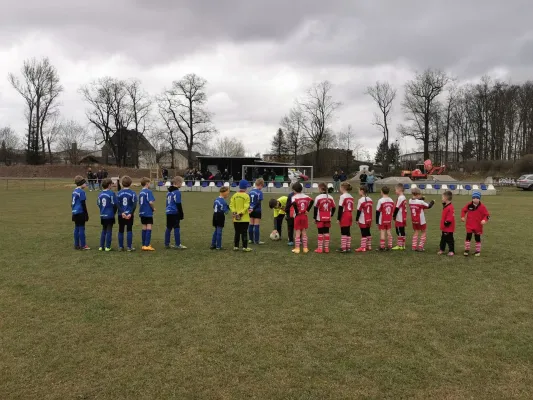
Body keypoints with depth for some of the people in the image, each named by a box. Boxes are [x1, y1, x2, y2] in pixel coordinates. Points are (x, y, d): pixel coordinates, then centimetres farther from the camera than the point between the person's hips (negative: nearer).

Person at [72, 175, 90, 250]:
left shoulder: (74, 191, 13)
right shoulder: (81, 192, -14)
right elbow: (83, 204, -15)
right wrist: (86, 213, -10)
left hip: (75, 212, 9)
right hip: (80, 212, -9)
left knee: (76, 228, 11)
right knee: (81, 228, -4)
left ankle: (76, 245, 16)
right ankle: (83, 245, -1)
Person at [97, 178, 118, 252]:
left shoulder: (100, 194, 3)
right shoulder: (111, 193, -14)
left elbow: (98, 204, 7)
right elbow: (114, 204, -12)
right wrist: (114, 212, 4)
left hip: (103, 215, 5)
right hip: (110, 215, -5)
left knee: (103, 230, 16)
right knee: (109, 231, 3)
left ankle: (101, 246, 17)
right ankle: (107, 247, 4)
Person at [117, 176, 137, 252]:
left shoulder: (119, 193, 1)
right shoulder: (132, 193, -6)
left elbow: (117, 204, -6)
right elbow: (134, 205, -12)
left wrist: (122, 213, -10)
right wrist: (130, 213, -12)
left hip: (121, 215, 2)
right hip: (129, 215, -2)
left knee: (121, 231, 10)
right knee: (129, 230, 4)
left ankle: (120, 247, 12)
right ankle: (129, 247, 2)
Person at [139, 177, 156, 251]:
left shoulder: (141, 192, 12)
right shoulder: (148, 191, -12)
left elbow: (140, 203, 16)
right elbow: (151, 202, -20)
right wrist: (153, 208, -5)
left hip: (142, 212, 8)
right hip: (148, 213, -8)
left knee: (144, 229, 12)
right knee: (149, 229, -5)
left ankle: (144, 245, 16)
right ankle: (147, 245, -9)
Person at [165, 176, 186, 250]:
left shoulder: (169, 191, 15)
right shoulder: (177, 192, -13)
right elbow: (178, 204, -14)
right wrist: (181, 214, -10)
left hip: (168, 212, 9)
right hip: (174, 213, -9)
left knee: (169, 228, 12)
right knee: (176, 228, -5)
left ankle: (167, 244, 16)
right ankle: (177, 245, -3)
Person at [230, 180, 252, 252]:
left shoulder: (234, 195, 4)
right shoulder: (246, 196, -10)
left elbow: (231, 205, -1)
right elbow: (246, 207, -17)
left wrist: (234, 212, -6)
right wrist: (241, 213, -13)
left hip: (236, 219, 4)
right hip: (244, 218, -4)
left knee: (237, 233, 13)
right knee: (244, 233, 1)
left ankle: (236, 246, 16)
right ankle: (245, 247, 3)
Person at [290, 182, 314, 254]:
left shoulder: (294, 197, -9)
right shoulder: (306, 196, 4)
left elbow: (294, 203, -28)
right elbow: (312, 201, -7)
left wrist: (297, 212, -16)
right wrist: (307, 210, -3)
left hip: (297, 216, -4)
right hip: (305, 216, 4)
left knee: (297, 233, 2)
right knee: (304, 233, 11)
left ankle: (297, 248, 4)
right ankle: (305, 248, 13)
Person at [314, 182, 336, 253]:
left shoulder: (318, 198, -10)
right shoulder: (330, 198, 4)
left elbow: (315, 209, -8)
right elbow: (333, 208, 7)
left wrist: (315, 218, -1)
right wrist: (331, 215, 15)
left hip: (320, 219, -4)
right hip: (328, 218, 4)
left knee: (320, 233, 0)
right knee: (327, 233, 9)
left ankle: (320, 248, 2)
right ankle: (326, 248, 12)